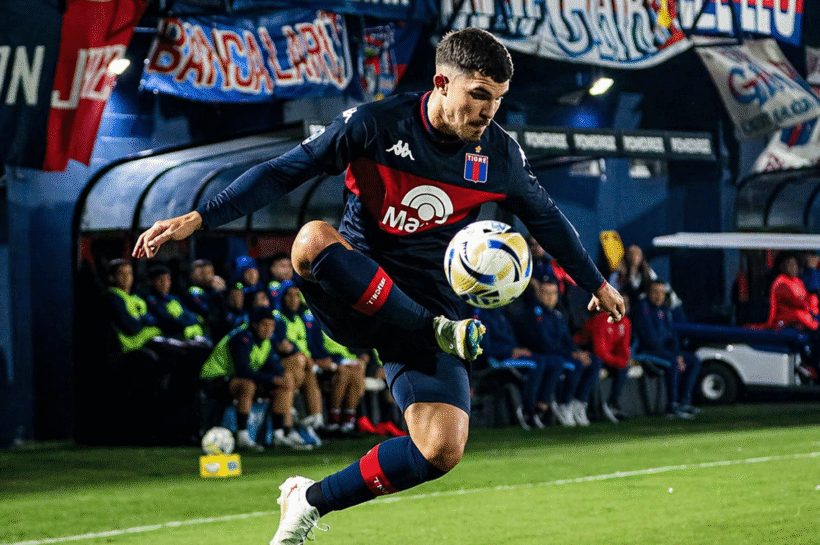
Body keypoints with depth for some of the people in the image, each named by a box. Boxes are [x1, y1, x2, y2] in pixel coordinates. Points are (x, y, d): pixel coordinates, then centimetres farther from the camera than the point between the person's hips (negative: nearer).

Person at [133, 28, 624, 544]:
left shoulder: (499, 154, -2)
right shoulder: (374, 124, -12)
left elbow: (545, 216, 18)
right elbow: (283, 172, -8)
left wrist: (597, 283, 30)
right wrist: (197, 219, -16)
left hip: (432, 306, 2)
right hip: (352, 299, -2)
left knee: (441, 450, -20)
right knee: (314, 239, -38)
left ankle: (311, 501, 3)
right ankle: (442, 332, -27)